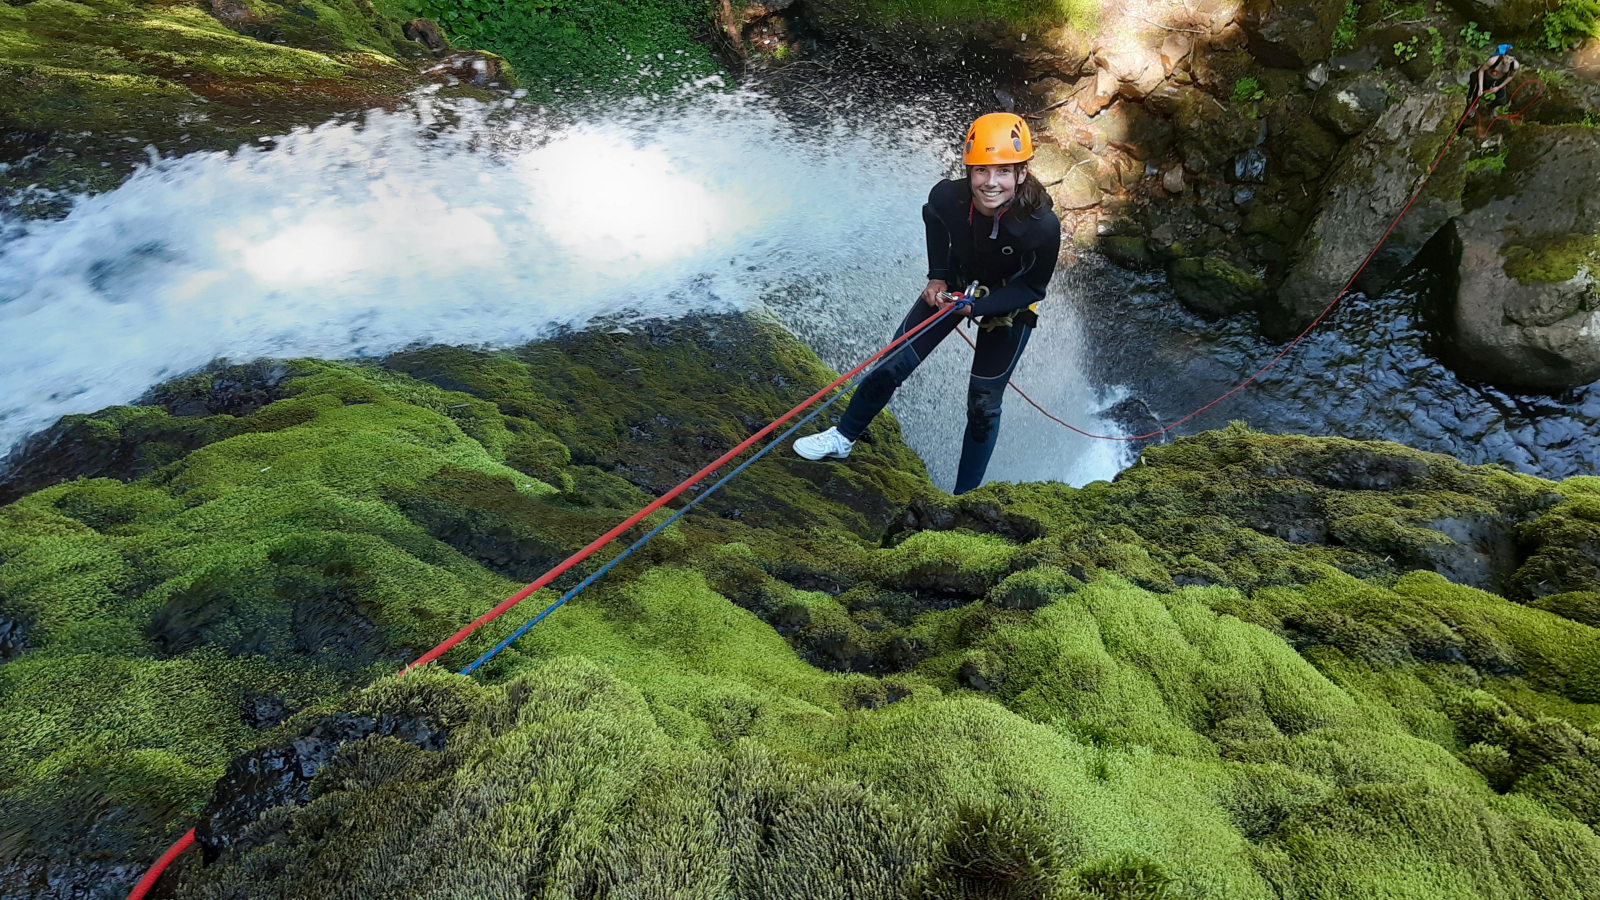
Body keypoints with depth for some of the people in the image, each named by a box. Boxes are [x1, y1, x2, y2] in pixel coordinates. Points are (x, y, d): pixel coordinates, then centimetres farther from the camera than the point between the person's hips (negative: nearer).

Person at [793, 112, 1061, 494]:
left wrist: (976, 307, -30)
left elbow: (1033, 288, -18)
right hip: (956, 284, 3)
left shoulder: (1043, 225, -36)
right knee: (891, 365, 2)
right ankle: (843, 438, 25)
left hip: (1009, 305, -2)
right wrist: (937, 276, -6)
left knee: (983, 405, 3)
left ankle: (963, 497, 21)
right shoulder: (947, 197, -29)